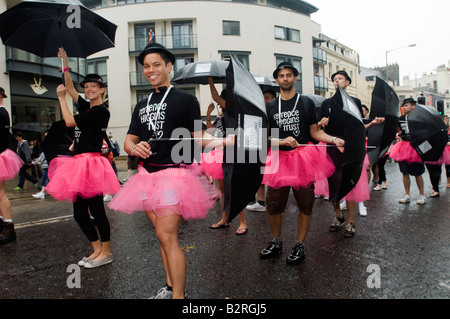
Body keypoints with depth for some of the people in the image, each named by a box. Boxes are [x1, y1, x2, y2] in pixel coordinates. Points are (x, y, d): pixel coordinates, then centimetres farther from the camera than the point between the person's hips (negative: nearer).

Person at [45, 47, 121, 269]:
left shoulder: (101, 111, -9)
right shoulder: (86, 107, 15)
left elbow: (70, 122, -12)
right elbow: (70, 88, 28)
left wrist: (61, 97, -2)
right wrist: (65, 64, 25)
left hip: (91, 163, -9)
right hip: (79, 163, 9)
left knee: (96, 210, -2)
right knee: (80, 213, 12)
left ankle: (106, 252, 12)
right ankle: (97, 250, 23)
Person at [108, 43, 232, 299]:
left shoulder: (185, 99, -1)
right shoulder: (142, 105, 16)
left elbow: (198, 138, -3)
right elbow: (129, 141, 15)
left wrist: (223, 141, -22)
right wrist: (135, 148, -9)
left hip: (176, 174, -6)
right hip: (148, 174, 7)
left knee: (167, 235, -12)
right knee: (163, 235, 14)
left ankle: (178, 295, 0)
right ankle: (169, 287, 29)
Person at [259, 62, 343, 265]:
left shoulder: (306, 103, 5)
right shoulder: (270, 107, 10)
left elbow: (315, 132, 3)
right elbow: (265, 137, 6)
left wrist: (334, 140, -13)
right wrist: (283, 141, -12)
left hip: (303, 157, -2)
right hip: (279, 159, 2)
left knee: (305, 204, 4)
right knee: (273, 205, 4)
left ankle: (300, 246, 21)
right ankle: (276, 243, 26)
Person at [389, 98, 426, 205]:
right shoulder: (401, 119, 6)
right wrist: (397, 134, 0)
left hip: (415, 147, -4)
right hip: (404, 146, 4)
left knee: (417, 174, 1)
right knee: (405, 173, 7)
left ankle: (421, 195, 15)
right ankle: (407, 195, 17)